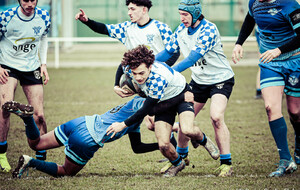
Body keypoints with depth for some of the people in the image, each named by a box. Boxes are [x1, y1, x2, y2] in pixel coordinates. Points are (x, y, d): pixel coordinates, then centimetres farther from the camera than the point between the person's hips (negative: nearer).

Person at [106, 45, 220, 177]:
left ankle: (203, 140, 4)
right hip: (163, 102, 5)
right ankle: (177, 164, 21)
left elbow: (145, 110, -36)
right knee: (163, 145, -13)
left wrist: (123, 124, -30)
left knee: (187, 130, -33)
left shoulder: (158, 78, -43)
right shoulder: (128, 69, -25)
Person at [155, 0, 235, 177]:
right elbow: (168, 51, 5)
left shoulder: (209, 29, -24)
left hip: (221, 78, -7)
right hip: (198, 80, 7)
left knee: (216, 117, -23)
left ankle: (226, 163, -15)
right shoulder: (181, 30, -2)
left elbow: (194, 56, -33)